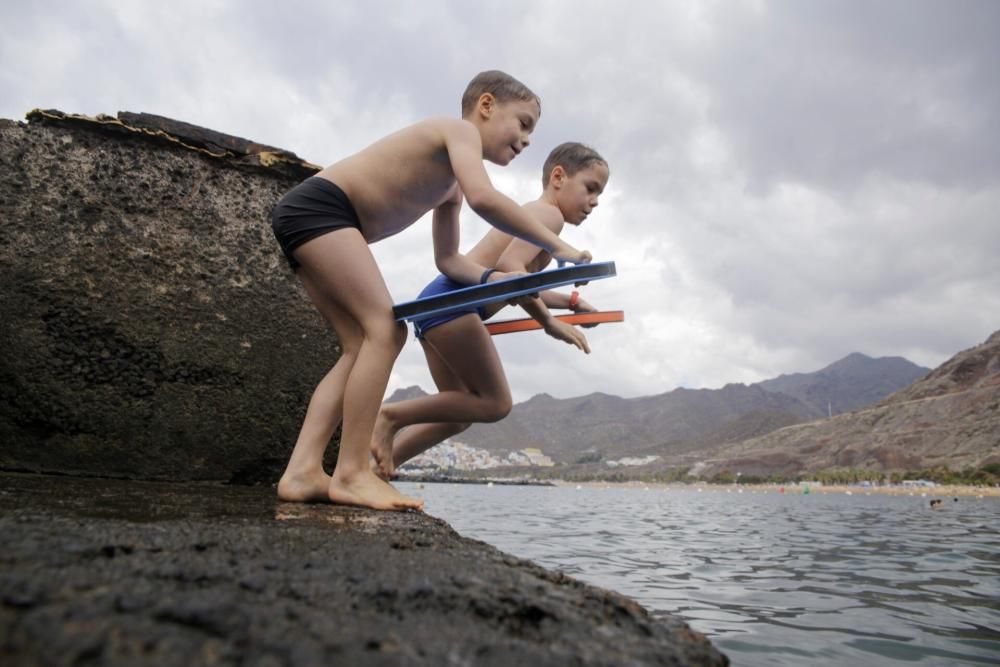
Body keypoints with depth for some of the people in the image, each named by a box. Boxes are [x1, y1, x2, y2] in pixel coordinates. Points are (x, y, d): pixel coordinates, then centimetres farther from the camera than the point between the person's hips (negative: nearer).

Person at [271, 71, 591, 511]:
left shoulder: (451, 184, 22)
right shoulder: (460, 130, -6)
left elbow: (449, 260, 22)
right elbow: (483, 199, -27)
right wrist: (556, 246, -19)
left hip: (307, 219, 10)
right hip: (318, 206, -10)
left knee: (362, 346, 4)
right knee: (386, 329, -16)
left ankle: (303, 471, -1)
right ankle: (351, 474, -13)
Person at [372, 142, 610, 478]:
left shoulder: (533, 216, 26)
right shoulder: (549, 214, -5)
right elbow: (508, 268, -22)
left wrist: (572, 302, 36)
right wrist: (549, 322, -17)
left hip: (435, 302, 10)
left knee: (460, 413, 14)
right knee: (495, 403, -3)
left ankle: (377, 466, 11)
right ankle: (390, 415, -5)